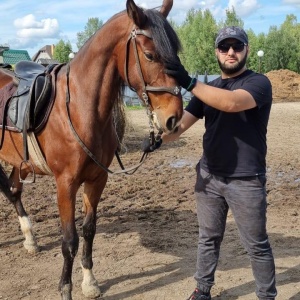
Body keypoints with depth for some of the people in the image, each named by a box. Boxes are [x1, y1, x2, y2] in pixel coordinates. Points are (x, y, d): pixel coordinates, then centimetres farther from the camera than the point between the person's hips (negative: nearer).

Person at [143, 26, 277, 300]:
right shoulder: (207, 89, 10)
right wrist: (159, 138, -20)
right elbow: (181, 123, 0)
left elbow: (231, 103, -30)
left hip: (246, 181, -5)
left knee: (257, 245, 9)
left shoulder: (259, 83, -9)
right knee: (208, 238, 17)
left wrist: (189, 82, -37)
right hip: (209, 177, 5)